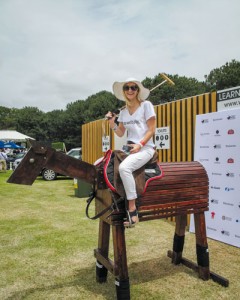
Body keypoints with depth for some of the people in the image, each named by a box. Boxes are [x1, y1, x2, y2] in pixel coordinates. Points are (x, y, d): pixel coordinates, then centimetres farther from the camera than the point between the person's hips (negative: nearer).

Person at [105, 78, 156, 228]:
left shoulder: (146, 105, -3)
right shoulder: (123, 111, 13)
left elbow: (151, 129, -7)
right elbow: (120, 133, 15)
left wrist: (140, 145, -19)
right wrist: (112, 124, -3)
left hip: (145, 148, -7)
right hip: (129, 147, 7)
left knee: (124, 167, -35)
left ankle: (132, 210, -26)